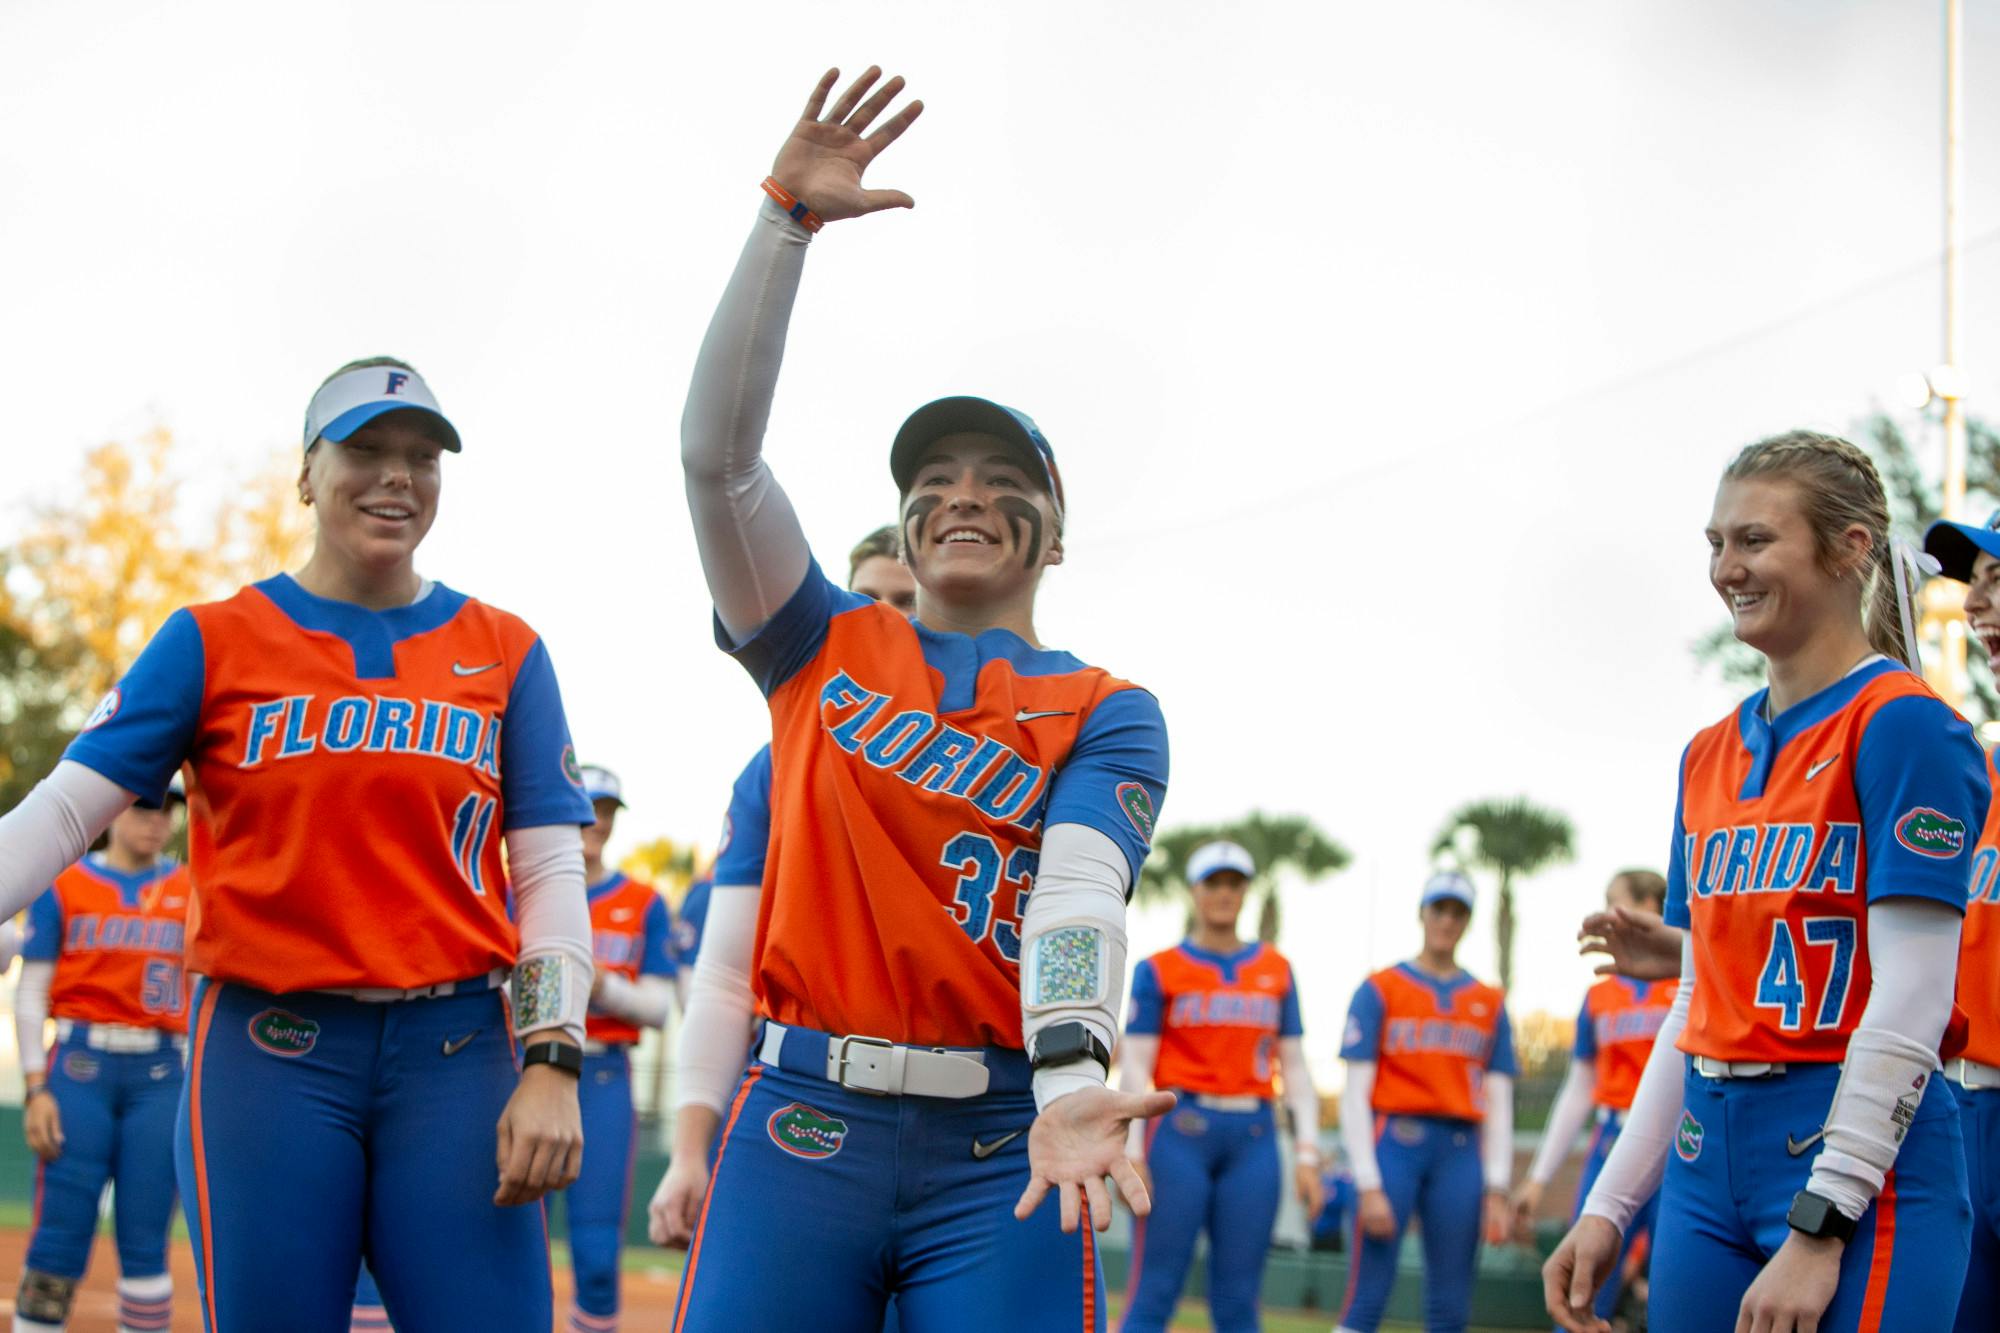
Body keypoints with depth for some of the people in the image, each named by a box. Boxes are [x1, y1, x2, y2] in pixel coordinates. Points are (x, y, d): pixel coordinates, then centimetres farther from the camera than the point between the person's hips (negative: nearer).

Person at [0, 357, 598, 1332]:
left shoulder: (505, 654, 9)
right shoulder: (213, 642, 6)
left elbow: (550, 873, 5)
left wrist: (551, 1064, -7)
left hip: (456, 1055, 1)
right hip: (267, 1059, -1)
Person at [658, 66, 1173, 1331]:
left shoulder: (1108, 714, 8)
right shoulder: (824, 648, 14)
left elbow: (1080, 891, -10)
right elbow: (719, 448, 2)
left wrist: (1070, 1078, -30)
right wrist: (788, 219, -6)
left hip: (1002, 1147, -1)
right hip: (802, 1128, 1)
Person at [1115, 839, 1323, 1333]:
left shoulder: (1276, 971, 13)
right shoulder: (1159, 971, 4)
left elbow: (1295, 1066, 12)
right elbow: (1135, 1066, 0)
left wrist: (1307, 1153, 4)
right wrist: (1131, 1153, -9)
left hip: (1254, 1137, 3)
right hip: (1179, 1130, -3)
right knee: (1155, 1293, -6)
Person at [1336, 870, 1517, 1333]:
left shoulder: (1490, 1003, 13)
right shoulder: (1379, 990, 3)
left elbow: (1499, 1104, 11)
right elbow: (1355, 1095, -2)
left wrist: (1496, 1190, 2)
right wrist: (1369, 1186, -10)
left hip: (1461, 1153, 3)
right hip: (1394, 1143, -3)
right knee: (1368, 1296, -9)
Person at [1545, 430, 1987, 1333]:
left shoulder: (1903, 724, -9)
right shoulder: (1710, 755, 13)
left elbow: (1910, 1004, -15)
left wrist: (1818, 1227, -19)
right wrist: (1609, 1206, 12)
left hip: (1859, 1164, -7)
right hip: (1709, 1155, 7)